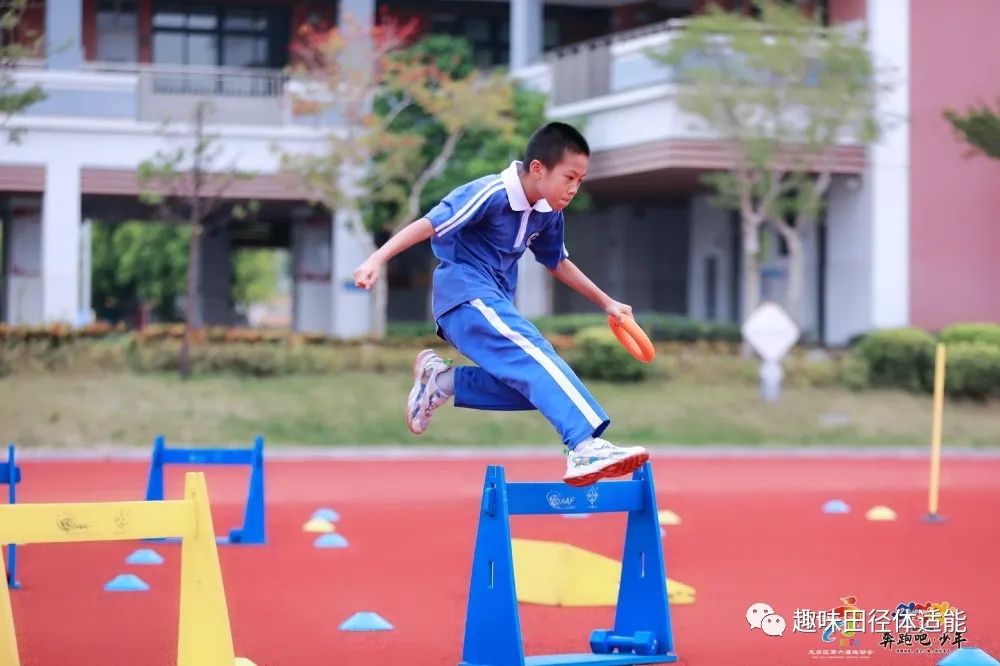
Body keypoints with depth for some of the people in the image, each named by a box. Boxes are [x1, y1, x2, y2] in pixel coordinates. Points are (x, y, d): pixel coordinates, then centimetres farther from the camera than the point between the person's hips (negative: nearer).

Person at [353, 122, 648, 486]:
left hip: (495, 304, 9)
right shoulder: (491, 194, -18)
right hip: (465, 295, -9)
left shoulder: (549, 213, 7)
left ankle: (442, 380, 8)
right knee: (538, 357, -28)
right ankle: (586, 448, -43)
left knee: (533, 385, -1)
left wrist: (606, 302, 23)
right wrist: (377, 259, -31)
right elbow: (429, 224, -22)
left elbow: (558, 263, 24)